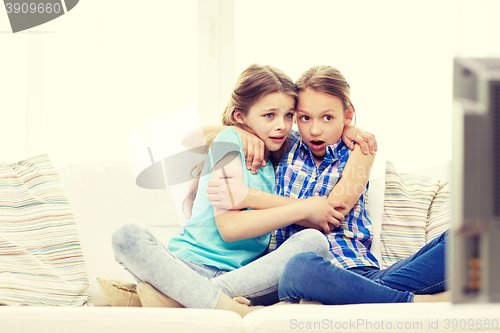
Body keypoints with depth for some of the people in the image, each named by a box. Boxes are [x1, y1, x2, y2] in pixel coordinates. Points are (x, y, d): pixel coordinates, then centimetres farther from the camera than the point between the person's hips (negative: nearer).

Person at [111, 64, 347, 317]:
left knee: (313, 241, -24)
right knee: (128, 237, -30)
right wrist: (303, 209, -9)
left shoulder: (278, 157, 18)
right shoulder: (230, 140, 0)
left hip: (243, 274, 4)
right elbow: (229, 226, -10)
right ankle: (227, 309, -49)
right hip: (193, 265, -4)